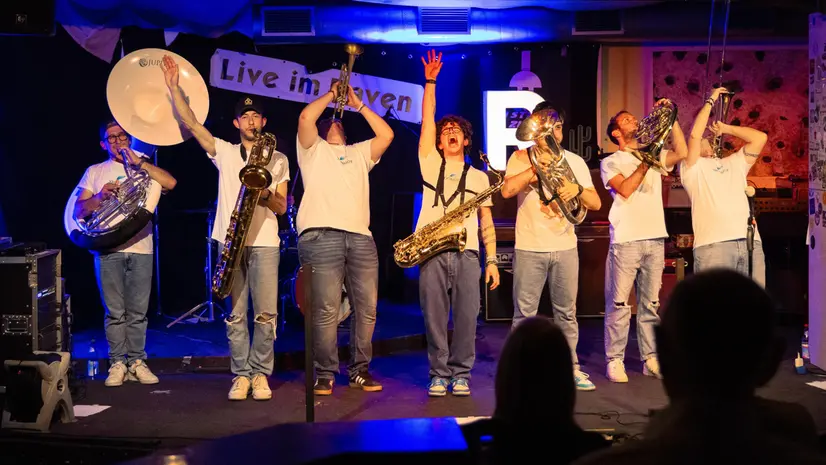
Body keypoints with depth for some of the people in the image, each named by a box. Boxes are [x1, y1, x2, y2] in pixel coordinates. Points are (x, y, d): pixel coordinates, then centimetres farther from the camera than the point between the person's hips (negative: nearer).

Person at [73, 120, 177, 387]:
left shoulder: (143, 169, 14)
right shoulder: (95, 172, 15)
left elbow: (170, 183, -6)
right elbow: (79, 212, 7)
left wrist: (139, 162, -6)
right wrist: (100, 196, -10)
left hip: (141, 248, 0)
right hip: (109, 249, 0)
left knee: (138, 312, 1)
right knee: (115, 312, 0)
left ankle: (137, 362, 9)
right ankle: (117, 363, 6)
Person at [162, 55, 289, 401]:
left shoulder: (278, 160, 12)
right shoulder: (224, 152, 12)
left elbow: (282, 207, 7)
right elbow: (190, 123, 4)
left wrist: (267, 194, -15)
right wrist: (173, 86, -2)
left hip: (265, 243, -1)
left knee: (265, 314, -5)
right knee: (236, 315, 2)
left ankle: (260, 374, 7)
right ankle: (241, 375, 9)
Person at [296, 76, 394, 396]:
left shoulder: (359, 153, 30)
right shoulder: (313, 149, 19)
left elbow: (386, 135, 17)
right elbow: (306, 118, 1)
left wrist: (357, 104, 21)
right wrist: (331, 94, 15)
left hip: (360, 237, 4)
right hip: (321, 235, -4)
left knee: (366, 309, 1)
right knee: (326, 310, -10)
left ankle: (359, 370, 11)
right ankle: (324, 375, -2)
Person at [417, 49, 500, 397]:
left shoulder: (479, 177, 17)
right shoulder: (430, 164, 14)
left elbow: (486, 222, 14)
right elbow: (427, 119, 7)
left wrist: (492, 259, 5)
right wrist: (430, 81, 3)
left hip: (466, 253, 1)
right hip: (432, 252, -1)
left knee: (466, 318, -3)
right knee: (434, 318, -1)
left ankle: (460, 374, 9)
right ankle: (439, 375, 9)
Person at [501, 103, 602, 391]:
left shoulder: (574, 161, 8)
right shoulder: (521, 158, 2)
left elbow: (596, 203, 3)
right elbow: (507, 190, -15)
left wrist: (578, 188, -17)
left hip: (565, 247, 2)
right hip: (529, 248, -2)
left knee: (567, 312, 7)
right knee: (525, 313, 0)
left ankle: (571, 367, 17)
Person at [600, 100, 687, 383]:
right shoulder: (611, 162, 5)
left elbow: (682, 153, -1)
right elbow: (625, 190, -11)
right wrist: (645, 162, -9)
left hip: (655, 239, 4)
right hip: (626, 240, -4)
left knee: (650, 304, 8)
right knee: (619, 304, -4)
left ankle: (650, 359, 12)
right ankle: (615, 360, 1)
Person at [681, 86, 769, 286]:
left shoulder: (734, 163, 30)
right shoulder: (691, 167, 14)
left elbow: (760, 138, 25)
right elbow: (694, 135, -2)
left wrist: (726, 129, 29)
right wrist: (711, 101, 9)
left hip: (751, 242, 5)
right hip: (713, 244, -5)